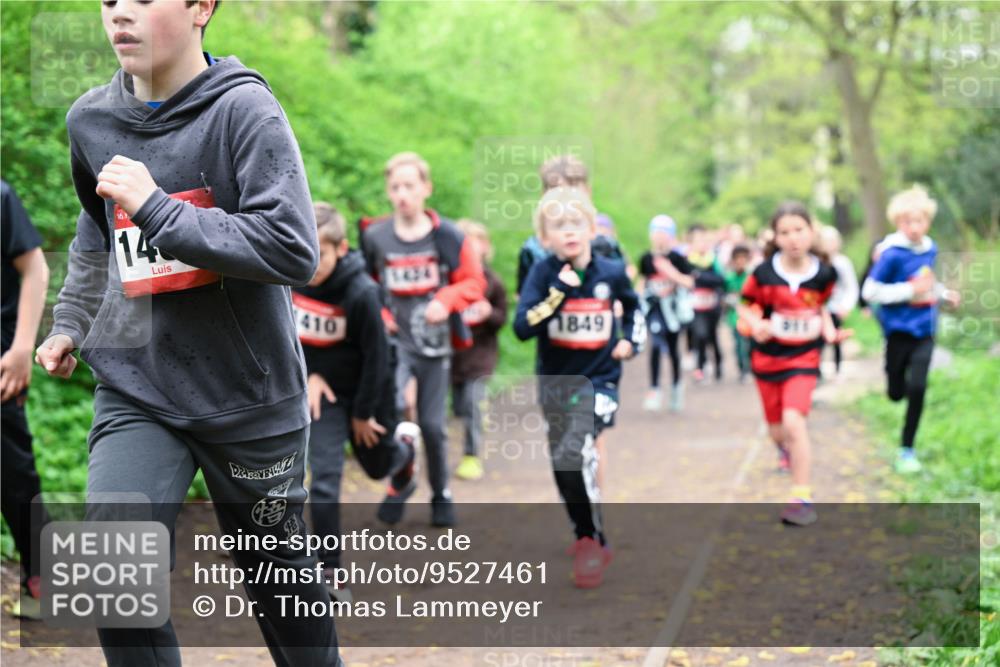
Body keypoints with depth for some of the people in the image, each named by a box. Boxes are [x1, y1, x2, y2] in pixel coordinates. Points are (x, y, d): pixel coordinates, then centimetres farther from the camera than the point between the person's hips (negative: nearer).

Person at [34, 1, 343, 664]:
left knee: (278, 571, 13)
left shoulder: (243, 108, -13)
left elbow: (294, 252, -23)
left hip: (249, 392, -3)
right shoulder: (91, 120, 4)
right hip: (135, 390, 3)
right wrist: (70, 322, 14)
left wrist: (157, 209, -24)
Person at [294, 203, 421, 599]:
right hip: (323, 390, 2)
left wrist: (363, 413, -13)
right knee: (325, 478, -8)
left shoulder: (361, 293, -29)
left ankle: (405, 445, 57)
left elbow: (376, 356, -20)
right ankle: (330, 573, -2)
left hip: (365, 390, -2)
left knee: (378, 463, 19)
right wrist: (308, 375, -9)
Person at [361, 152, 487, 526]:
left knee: (432, 425, 6)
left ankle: (441, 495, 28)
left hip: (434, 341, 0)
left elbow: (474, 282, 2)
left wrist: (446, 300, -14)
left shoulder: (448, 236, -5)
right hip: (394, 340, 0)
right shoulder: (374, 238, -3)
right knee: (390, 407, -23)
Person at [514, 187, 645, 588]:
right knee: (562, 466, 13)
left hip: (598, 379, -2)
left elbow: (633, 306, 19)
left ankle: (593, 541, -10)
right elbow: (522, 328, -21)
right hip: (555, 383, 2)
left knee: (573, 455, -24)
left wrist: (632, 340, 6)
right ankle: (586, 535, 36)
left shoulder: (611, 273, -4)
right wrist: (558, 293, -26)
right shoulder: (544, 274, -9)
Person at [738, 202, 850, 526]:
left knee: (794, 420, -21)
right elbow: (744, 305, -2)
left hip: (804, 357, -1)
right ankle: (787, 449, 53)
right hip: (768, 357, 1)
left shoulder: (823, 274, -9)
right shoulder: (764, 273, -15)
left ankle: (802, 497, -11)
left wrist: (829, 331, -6)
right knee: (777, 430, 13)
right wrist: (756, 324, -21)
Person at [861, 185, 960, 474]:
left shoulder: (930, 249, 2)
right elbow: (870, 291, -18)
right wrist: (909, 291, -22)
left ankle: (907, 449, 6)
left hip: (924, 329, 4)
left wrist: (943, 293, 7)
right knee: (897, 393, 7)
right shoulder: (892, 254, -17)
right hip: (899, 329, -3)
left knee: (917, 389, -8)